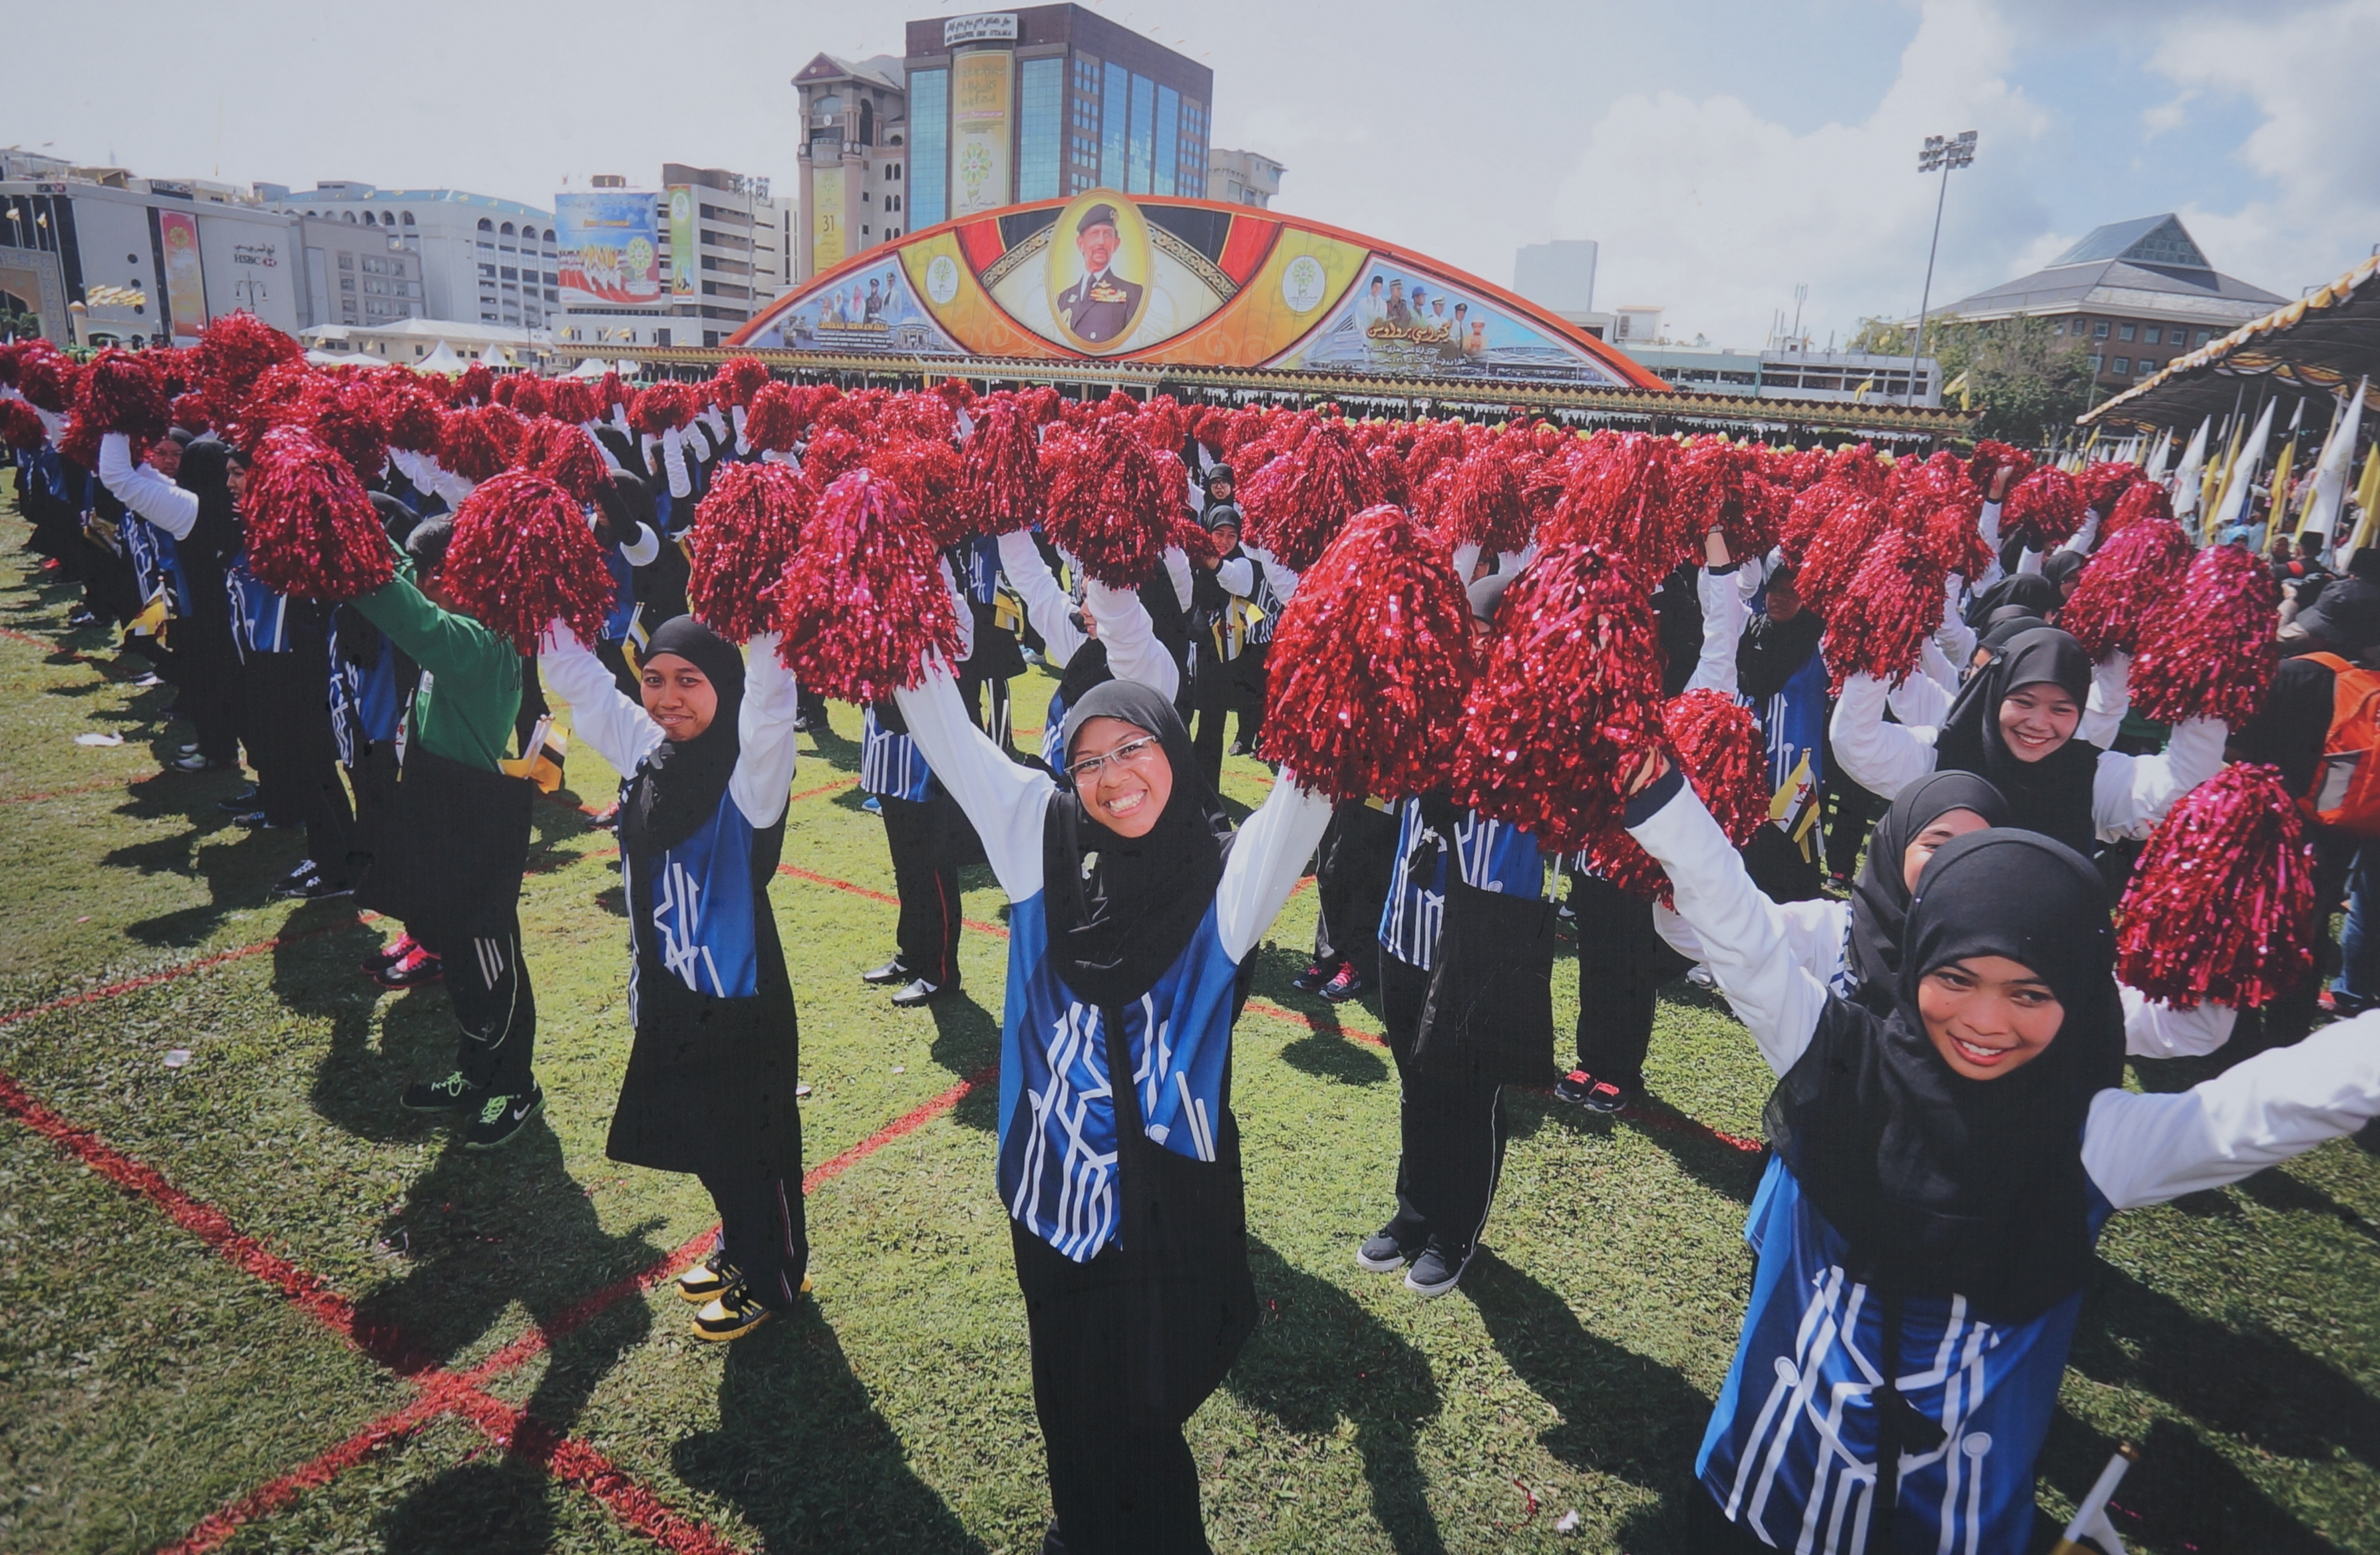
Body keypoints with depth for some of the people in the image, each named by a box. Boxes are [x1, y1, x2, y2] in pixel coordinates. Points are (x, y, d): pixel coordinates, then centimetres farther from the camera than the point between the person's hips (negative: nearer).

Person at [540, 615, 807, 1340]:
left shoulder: (749, 771, -20)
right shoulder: (647, 750, 0)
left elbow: (769, 708, -40)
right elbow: (580, 677, 6)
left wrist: (767, 638, -52)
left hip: (740, 1000, -7)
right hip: (671, 990, 7)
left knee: (751, 1142, 10)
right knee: (698, 1131, 23)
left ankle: (773, 1277, 32)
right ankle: (740, 1246, 46)